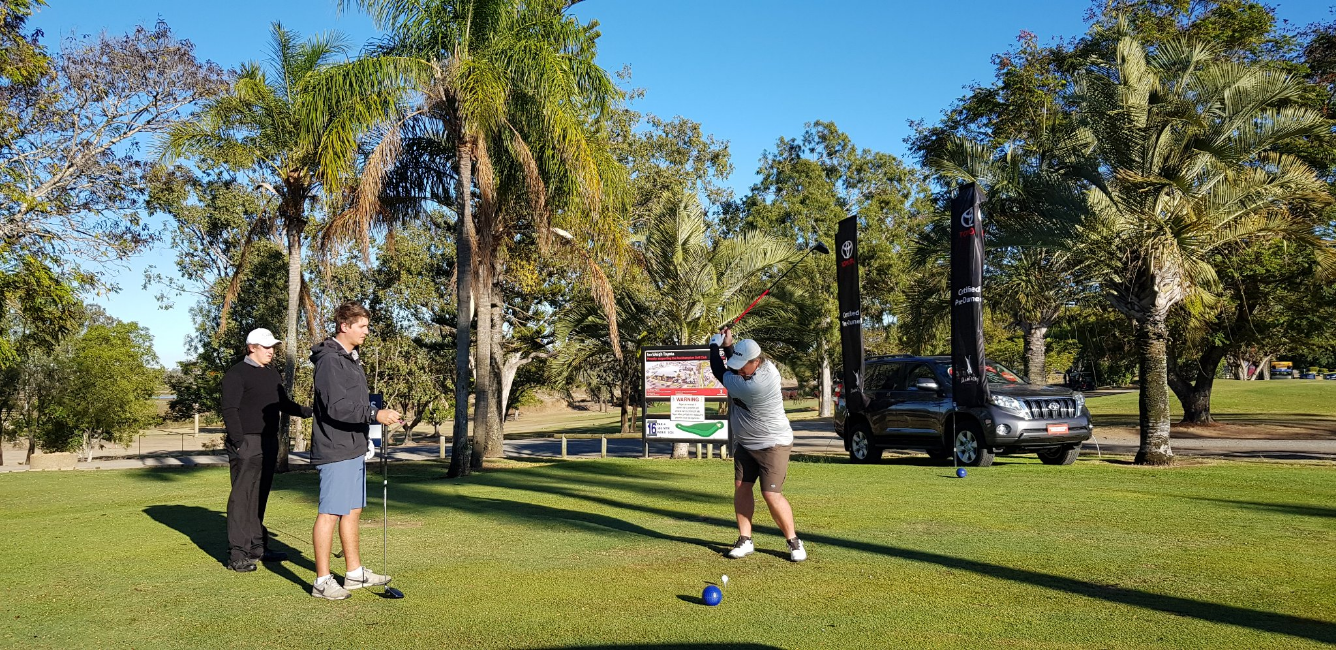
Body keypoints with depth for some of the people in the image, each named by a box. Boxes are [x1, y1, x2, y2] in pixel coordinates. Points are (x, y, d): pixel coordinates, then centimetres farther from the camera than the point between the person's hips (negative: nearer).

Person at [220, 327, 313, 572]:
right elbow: (228, 410, -13)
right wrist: (238, 442, -19)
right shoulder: (237, 374, -7)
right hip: (247, 444, -8)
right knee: (241, 498, -7)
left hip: (269, 443, 8)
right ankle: (237, 554, -4)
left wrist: (310, 411, 11)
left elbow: (284, 405, 24)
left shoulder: (272, 374, 18)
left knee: (259, 498, 12)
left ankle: (258, 547, 19)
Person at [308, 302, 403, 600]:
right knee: (330, 513, -5)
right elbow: (336, 407, -24)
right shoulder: (330, 361, -15)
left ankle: (355, 572, 24)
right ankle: (322, 581, 2)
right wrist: (375, 414, -26)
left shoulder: (351, 359, 17)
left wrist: (365, 439, 18)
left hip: (354, 449, 10)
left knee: (353, 510, 15)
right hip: (336, 452, -10)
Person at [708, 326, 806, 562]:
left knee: (771, 494, -11)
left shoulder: (755, 384, -32)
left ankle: (794, 541, 6)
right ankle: (745, 540, 11)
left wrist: (714, 344, -5)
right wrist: (727, 344, -3)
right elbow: (734, 364, 15)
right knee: (741, 487, 5)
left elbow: (720, 374, -19)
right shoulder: (765, 366, -6)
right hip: (746, 443, 10)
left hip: (772, 445, -10)